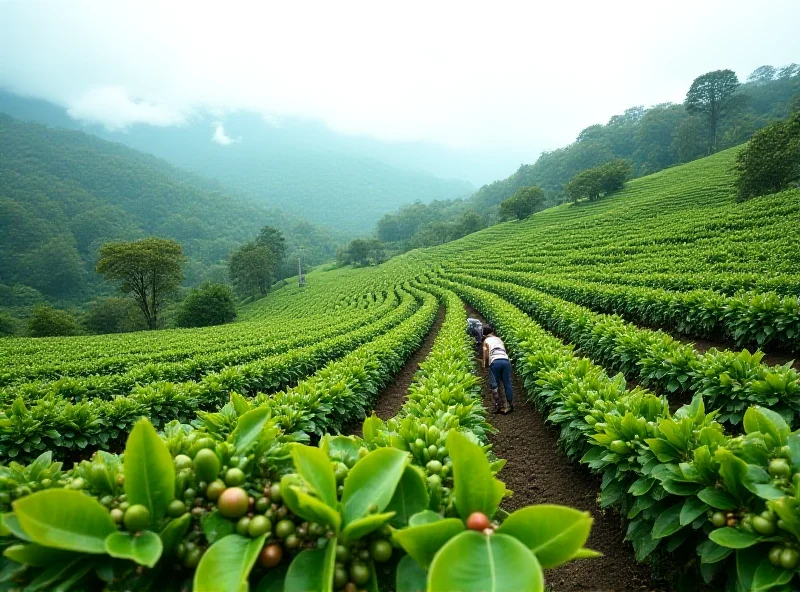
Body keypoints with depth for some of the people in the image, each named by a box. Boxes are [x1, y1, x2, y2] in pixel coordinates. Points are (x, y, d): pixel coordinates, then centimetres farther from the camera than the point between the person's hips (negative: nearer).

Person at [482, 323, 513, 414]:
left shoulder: (486, 341, 17)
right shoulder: (499, 339, 28)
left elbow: (486, 355, 9)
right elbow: (505, 351, 20)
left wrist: (485, 364, 22)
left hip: (495, 362, -3)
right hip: (505, 360, 3)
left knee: (494, 384, 1)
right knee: (507, 383, 5)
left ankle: (497, 405, -6)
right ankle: (509, 405, 4)